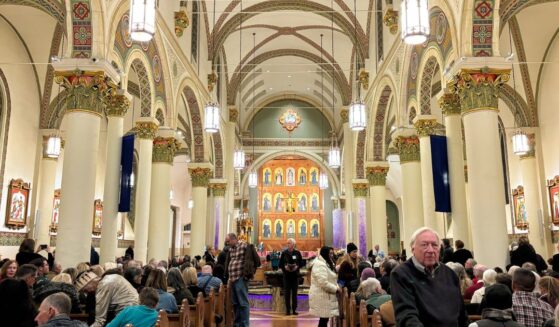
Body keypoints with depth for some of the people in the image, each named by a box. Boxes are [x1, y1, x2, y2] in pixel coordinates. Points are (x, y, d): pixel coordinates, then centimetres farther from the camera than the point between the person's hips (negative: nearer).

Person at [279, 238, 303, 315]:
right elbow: (280, 264, 4)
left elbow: (301, 263, 5)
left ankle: (294, 309, 12)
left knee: (294, 293, 5)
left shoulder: (297, 253, 3)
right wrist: (285, 267, -15)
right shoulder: (284, 253, 2)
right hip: (286, 275, 0)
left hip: (295, 275, 0)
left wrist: (297, 266, -13)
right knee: (287, 293, 1)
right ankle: (288, 309, 8)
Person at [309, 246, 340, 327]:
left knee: (324, 319, 11)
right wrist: (336, 289, -16)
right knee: (323, 319, -7)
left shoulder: (326, 264, 17)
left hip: (325, 296, 10)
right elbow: (323, 283, -25)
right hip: (322, 297, -10)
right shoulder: (320, 265, -18)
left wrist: (337, 286, 10)